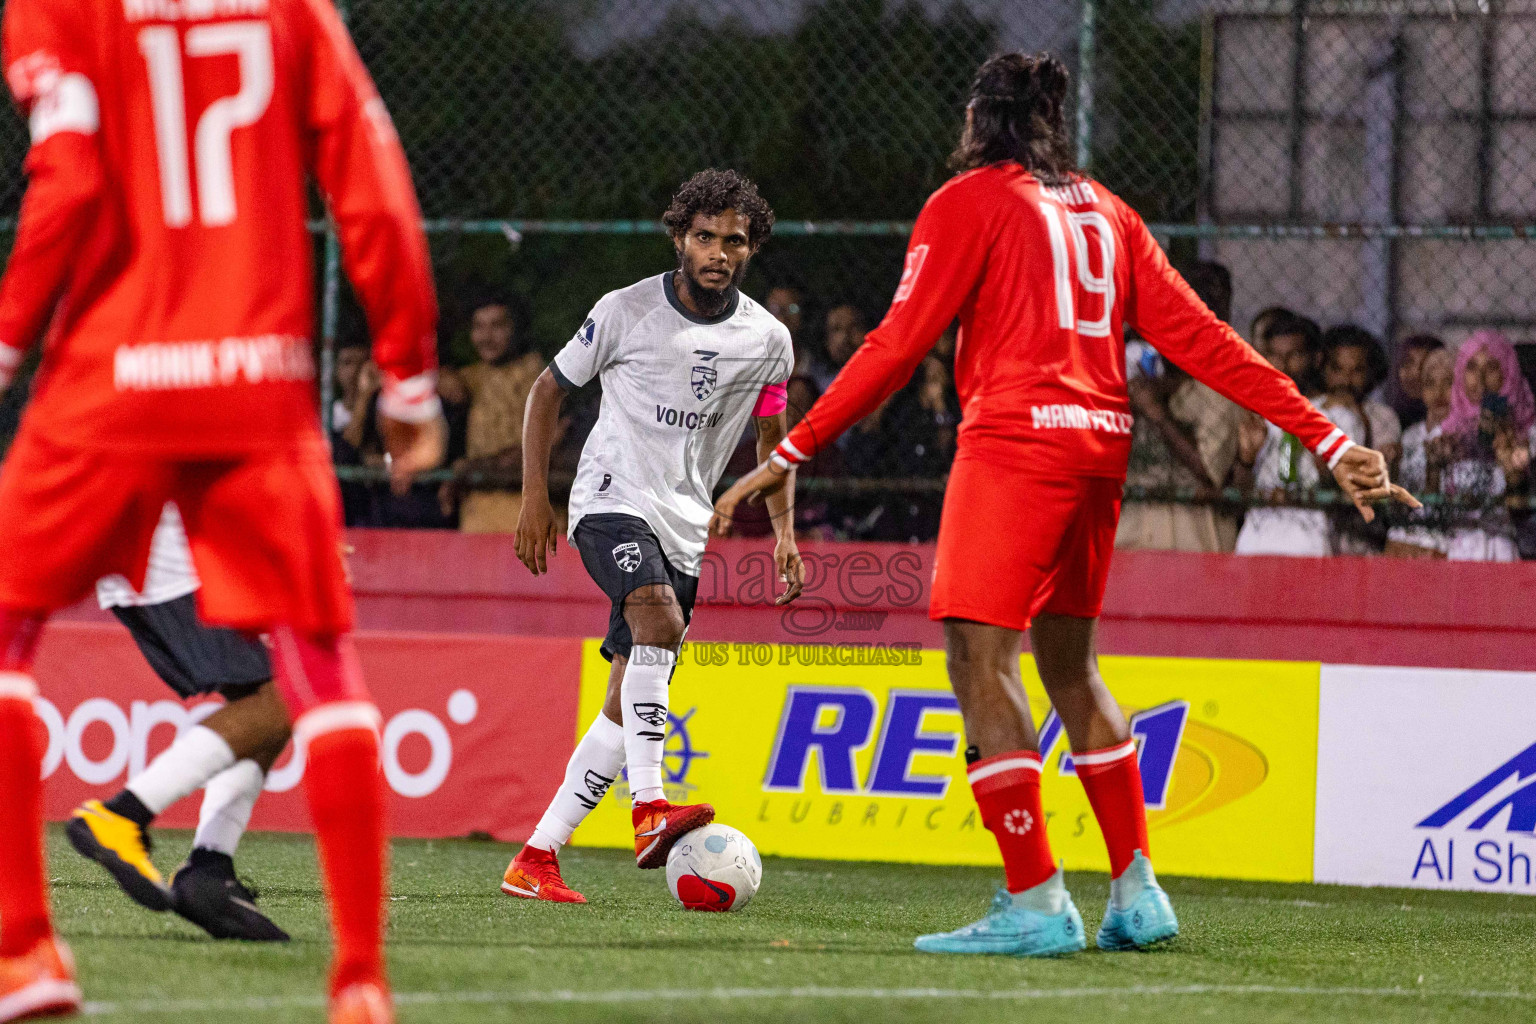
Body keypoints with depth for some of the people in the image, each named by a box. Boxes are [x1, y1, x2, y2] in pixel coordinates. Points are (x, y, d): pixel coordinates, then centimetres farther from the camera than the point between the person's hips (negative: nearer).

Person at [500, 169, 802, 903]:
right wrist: (535, 498, 0)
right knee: (658, 619, -33)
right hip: (612, 501, -5)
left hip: (684, 528, 5)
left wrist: (784, 532, 3)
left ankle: (536, 858, 7)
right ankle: (650, 810, -43)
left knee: (629, 703, 1)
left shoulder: (767, 341, 3)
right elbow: (549, 389, 6)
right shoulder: (625, 313, -6)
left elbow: (773, 439, 17)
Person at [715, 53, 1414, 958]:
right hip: (1101, 443, 7)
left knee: (980, 656, -6)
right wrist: (1326, 441, 12)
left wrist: (789, 457, -4)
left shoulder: (969, 202, 2)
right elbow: (1199, 337, 12)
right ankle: (1137, 893, 16)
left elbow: (899, 345, -5)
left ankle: (1035, 900, -15)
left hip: (1016, 442, -7)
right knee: (1069, 663, 18)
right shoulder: (1104, 211, 19)